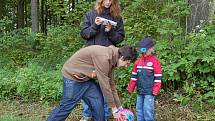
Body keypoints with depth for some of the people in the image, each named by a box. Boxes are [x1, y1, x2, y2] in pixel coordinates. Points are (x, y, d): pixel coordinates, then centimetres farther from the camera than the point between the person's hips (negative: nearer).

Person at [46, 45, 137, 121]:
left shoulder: (110, 59, 0)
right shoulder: (103, 57, -29)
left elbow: (110, 83, 8)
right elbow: (104, 85, -25)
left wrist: (119, 107, 10)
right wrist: (114, 109, -16)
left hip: (87, 78, 9)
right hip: (73, 76, -9)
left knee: (98, 106, 3)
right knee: (66, 106, -1)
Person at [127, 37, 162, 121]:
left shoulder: (155, 61, -7)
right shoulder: (138, 61, 9)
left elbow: (158, 78, -8)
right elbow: (134, 76, 15)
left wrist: (156, 90, -11)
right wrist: (130, 88, 12)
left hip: (149, 92, -6)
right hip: (140, 91, 6)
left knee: (148, 110, -7)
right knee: (139, 110, 11)